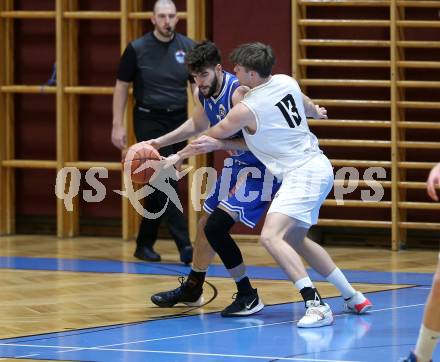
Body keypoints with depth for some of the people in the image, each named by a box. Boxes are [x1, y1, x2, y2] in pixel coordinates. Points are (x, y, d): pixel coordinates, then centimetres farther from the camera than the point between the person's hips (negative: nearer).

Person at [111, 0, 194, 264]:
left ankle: (145, 244, 20)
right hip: (149, 121, -3)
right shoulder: (137, 49, -5)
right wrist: (118, 125, -4)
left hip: (177, 121, 3)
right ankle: (184, 245, -17)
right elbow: (122, 86, 1)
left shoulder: (188, 48, 2)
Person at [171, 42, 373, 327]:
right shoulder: (287, 82, 5)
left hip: (301, 174, -10)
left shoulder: (246, 109, -13)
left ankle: (316, 305, -30)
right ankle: (354, 297, 28)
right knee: (295, 239, 23)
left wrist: (178, 156, 18)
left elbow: (208, 138, 3)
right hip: (319, 166, 10)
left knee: (271, 237, -20)